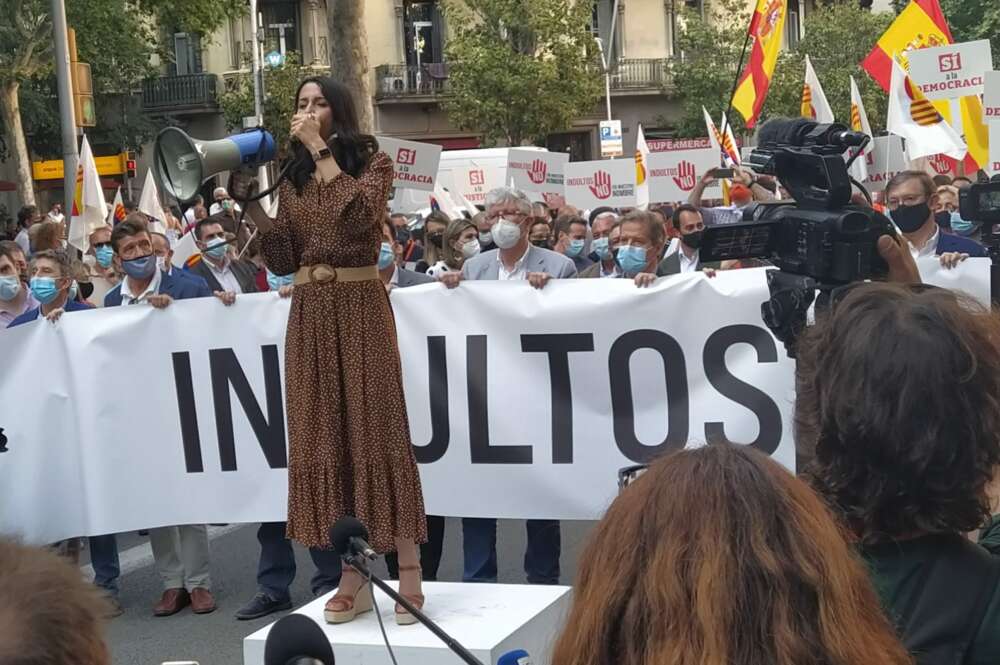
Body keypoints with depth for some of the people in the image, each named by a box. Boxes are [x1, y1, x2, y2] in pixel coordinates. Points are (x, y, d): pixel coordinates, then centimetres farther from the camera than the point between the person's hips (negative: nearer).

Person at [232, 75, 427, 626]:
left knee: (376, 429, -6)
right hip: (309, 314, 5)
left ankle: (408, 575, -1)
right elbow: (283, 260, 9)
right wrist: (251, 204, -1)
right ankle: (352, 578, 11)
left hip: (359, 307, -5)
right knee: (323, 436, 3)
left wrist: (321, 149, -15)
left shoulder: (372, 161, 2)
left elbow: (360, 215, -20)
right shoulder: (292, 178, 14)